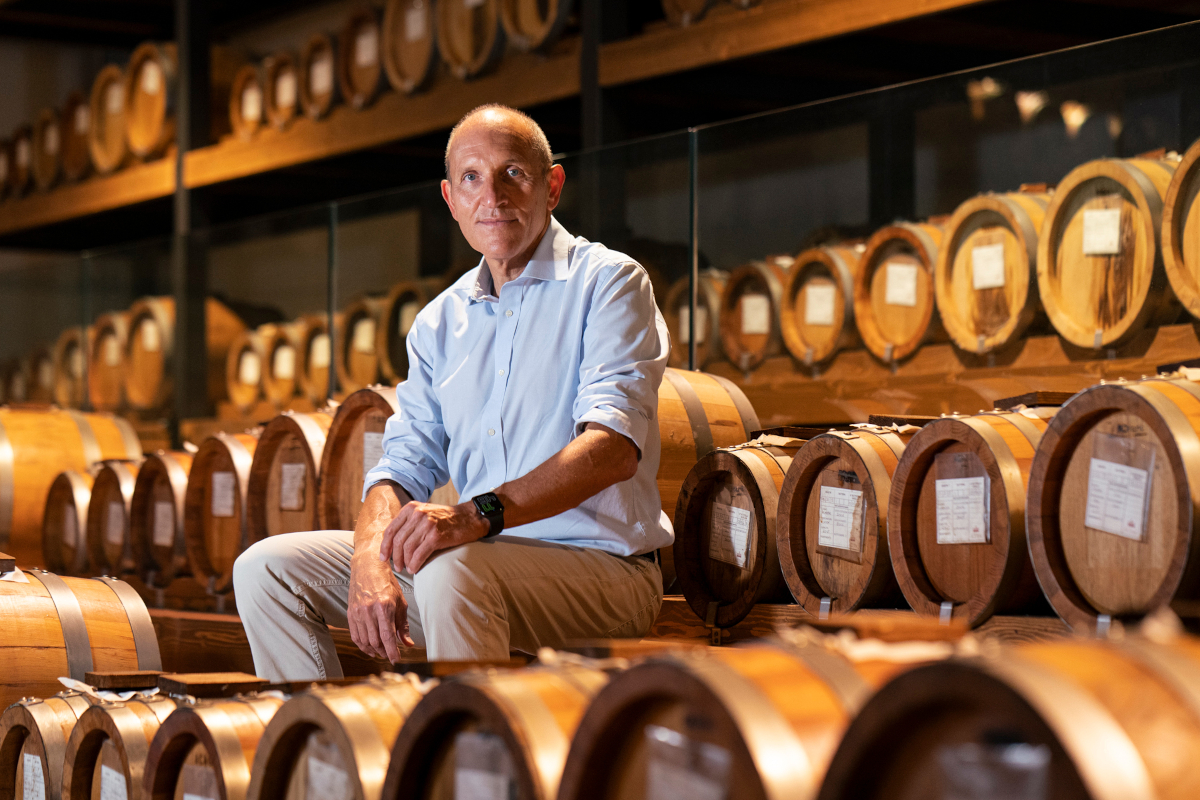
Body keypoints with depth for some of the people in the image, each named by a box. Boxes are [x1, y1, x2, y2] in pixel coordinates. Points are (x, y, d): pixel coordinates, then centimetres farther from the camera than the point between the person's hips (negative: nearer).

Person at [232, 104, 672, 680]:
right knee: (266, 568, -1)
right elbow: (405, 463, 8)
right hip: (483, 556, 7)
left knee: (453, 567, -37)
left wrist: (480, 514, -32)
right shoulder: (441, 322, 15)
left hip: (602, 565, -6)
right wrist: (372, 560, -15)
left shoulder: (607, 282, -4)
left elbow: (614, 443, -19)